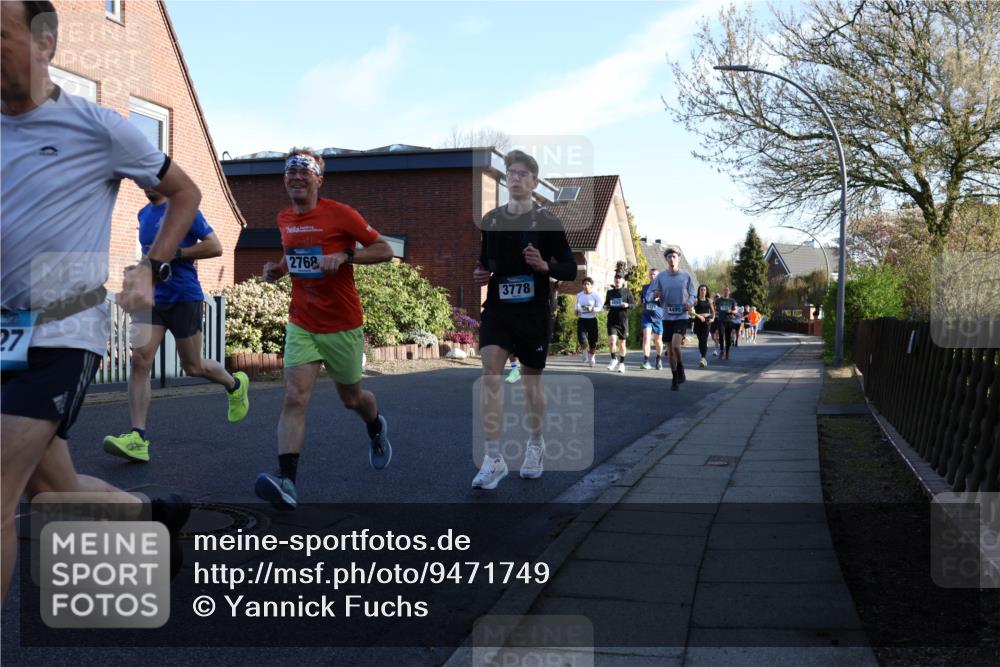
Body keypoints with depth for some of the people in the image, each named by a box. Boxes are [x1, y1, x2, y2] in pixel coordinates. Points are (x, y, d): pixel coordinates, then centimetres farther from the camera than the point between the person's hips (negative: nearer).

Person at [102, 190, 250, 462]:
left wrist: (173, 254, -19)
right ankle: (137, 437, -14)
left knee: (193, 367, 8)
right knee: (140, 360, -12)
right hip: (152, 297, 6)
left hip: (184, 299, -6)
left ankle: (235, 385, 39)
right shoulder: (144, 214, 13)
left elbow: (215, 247, -15)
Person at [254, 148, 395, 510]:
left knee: (351, 397, 15)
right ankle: (286, 481, -23)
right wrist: (278, 268, 4)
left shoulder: (340, 214, -11)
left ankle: (376, 429, 50)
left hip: (343, 326, -3)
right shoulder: (284, 219, 6)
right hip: (301, 325, 3)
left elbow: (384, 249, -10)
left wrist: (345, 256, -24)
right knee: (294, 398, -15)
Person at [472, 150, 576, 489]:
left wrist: (545, 266, -21)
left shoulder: (547, 221, -5)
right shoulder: (491, 219, 6)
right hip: (497, 308, 2)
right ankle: (493, 458, -15)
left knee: (531, 379, 10)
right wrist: (479, 273, -1)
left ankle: (535, 445, 35)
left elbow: (571, 269, -2)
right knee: (490, 370, -17)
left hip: (534, 312, -2)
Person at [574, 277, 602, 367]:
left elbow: (601, 308, -8)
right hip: (581, 320, 2)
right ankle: (586, 353, 16)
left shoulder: (596, 296, -4)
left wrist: (592, 309, -24)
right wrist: (576, 310, 5)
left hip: (592, 320, -2)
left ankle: (592, 357, 30)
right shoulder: (579, 295, 8)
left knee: (592, 342, 3)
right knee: (582, 341, -16)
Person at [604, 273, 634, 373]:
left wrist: (627, 305, -17)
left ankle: (621, 363, 20)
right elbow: (606, 304, 22)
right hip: (612, 320, 1)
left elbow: (633, 304, 3)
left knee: (622, 343, 6)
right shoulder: (610, 292, 11)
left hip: (623, 321, -1)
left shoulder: (627, 292, 4)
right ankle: (614, 359, 5)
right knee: (612, 340, -16)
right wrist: (606, 306, 0)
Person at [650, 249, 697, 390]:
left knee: (675, 345, -22)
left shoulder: (686, 276, 0)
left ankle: (680, 368, 5)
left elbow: (693, 294, 8)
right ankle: (675, 379, 20)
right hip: (667, 317, 3)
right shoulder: (661, 276, 3)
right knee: (670, 349, 7)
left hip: (681, 316, -3)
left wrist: (690, 303, -13)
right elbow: (652, 295, 7)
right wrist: (655, 295, -17)